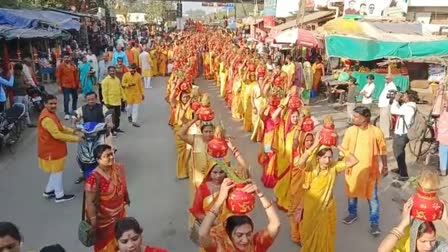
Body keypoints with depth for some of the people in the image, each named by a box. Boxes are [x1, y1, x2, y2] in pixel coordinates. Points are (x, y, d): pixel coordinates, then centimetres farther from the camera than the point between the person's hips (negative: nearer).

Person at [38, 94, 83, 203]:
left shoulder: (50, 113, 7)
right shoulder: (47, 118, -27)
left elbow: (60, 127, 13)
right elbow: (57, 135, -28)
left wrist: (74, 132, 1)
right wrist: (75, 138, -22)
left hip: (54, 148, 10)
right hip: (51, 150, -10)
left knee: (55, 171, 23)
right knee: (57, 172, 4)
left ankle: (48, 191, 37)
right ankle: (59, 196, 18)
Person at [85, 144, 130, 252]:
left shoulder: (118, 168, -11)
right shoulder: (94, 178, -31)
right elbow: (90, 202, -25)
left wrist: (127, 198, 20)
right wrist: (93, 222, -22)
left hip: (119, 212, 6)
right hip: (103, 218, -6)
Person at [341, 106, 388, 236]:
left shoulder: (376, 132, -13)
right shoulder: (350, 131, -7)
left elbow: (383, 150, -2)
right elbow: (344, 149, 2)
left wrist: (385, 166, 4)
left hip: (370, 170, -3)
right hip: (353, 168, 3)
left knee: (372, 197, 5)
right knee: (352, 193, 18)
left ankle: (374, 223, 18)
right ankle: (353, 214, 41)